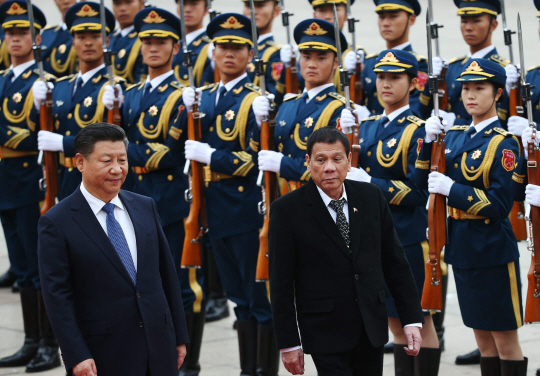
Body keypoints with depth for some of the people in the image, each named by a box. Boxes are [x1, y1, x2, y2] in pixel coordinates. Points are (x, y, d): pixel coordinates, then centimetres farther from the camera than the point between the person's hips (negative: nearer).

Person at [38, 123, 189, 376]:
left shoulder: (145, 207, 9)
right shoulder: (56, 223, -7)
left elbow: (167, 273, 12)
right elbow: (56, 296, -11)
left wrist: (179, 336, 10)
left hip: (159, 347, 5)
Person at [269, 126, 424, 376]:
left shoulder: (371, 197, 4)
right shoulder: (287, 209, -7)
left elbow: (395, 262, 8)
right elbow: (281, 282, -6)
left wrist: (412, 320, 3)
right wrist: (288, 343, -8)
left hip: (372, 328, 4)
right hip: (325, 334, -4)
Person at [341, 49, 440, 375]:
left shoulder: (418, 130, -10)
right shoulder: (368, 125, 11)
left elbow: (418, 191, -16)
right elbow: (349, 171, 5)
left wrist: (371, 183, -23)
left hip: (408, 235, -6)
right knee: (395, 322, 12)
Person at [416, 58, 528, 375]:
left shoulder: (504, 143, -11)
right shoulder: (454, 136, 9)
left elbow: (500, 205, -17)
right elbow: (425, 182, 8)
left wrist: (452, 189, -19)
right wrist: (429, 142, -5)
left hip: (493, 250, -7)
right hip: (462, 246, 7)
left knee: (505, 338, 1)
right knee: (483, 338, 14)